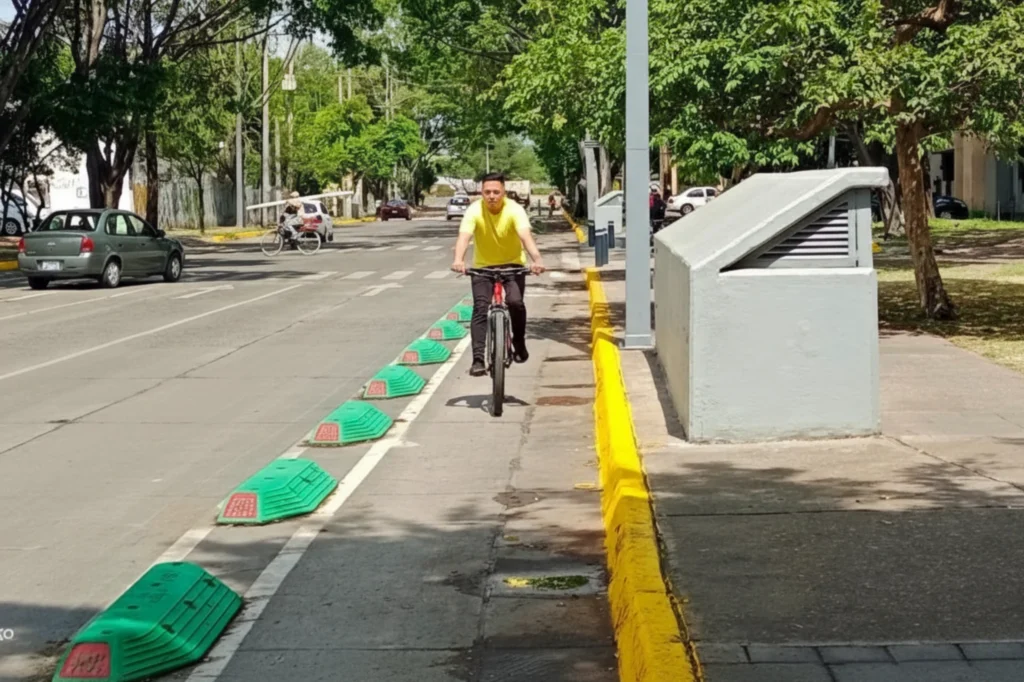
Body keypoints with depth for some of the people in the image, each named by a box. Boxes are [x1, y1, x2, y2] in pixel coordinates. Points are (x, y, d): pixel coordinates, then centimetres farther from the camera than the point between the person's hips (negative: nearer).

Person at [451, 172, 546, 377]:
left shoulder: (514, 210, -21)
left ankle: (519, 343, 5)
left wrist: (537, 259, -55)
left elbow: (526, 236, -37)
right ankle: (478, 360, -16)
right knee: (480, 308, -16)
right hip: (483, 266, 1)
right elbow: (464, 236, -34)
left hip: (512, 264, 0)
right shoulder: (474, 210, -20)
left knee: (515, 302, -21)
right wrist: (458, 260, -55)